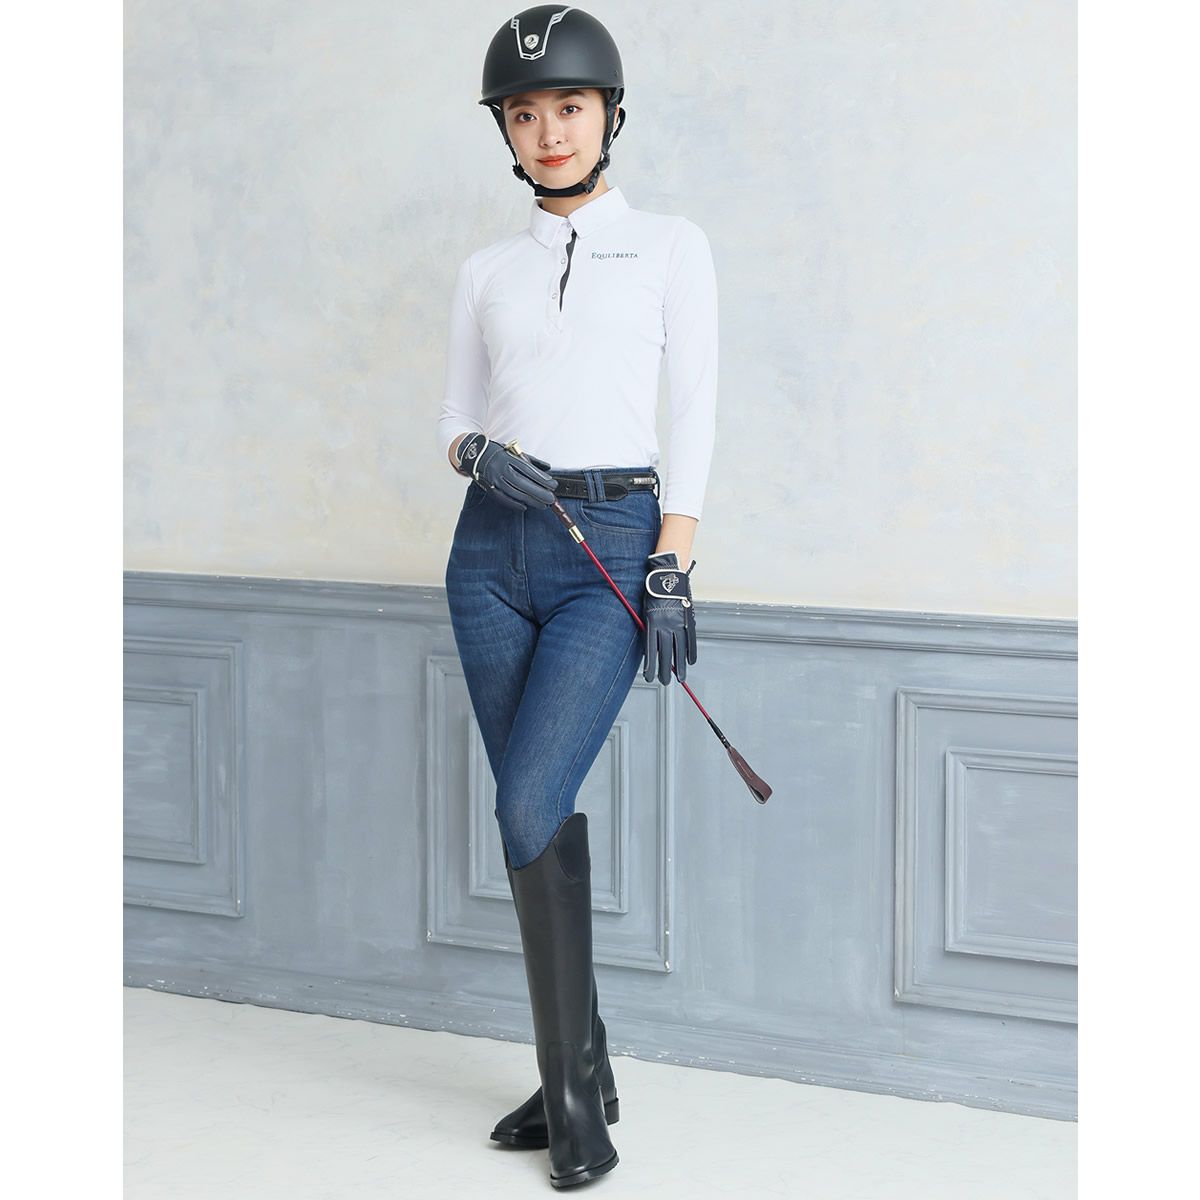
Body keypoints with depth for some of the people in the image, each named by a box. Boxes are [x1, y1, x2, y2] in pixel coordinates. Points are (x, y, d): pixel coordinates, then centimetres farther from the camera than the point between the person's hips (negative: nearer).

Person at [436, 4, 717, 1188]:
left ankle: (573, 1082, -3)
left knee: (528, 811, -17)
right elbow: (455, 418, 15)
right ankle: (579, 1077, 17)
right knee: (540, 819, 5)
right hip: (493, 552, 4)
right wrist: (480, 456, -10)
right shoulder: (486, 270, 12)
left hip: (612, 550, -4)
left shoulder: (669, 245, 4)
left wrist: (672, 576, -9)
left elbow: (694, 416, -1)